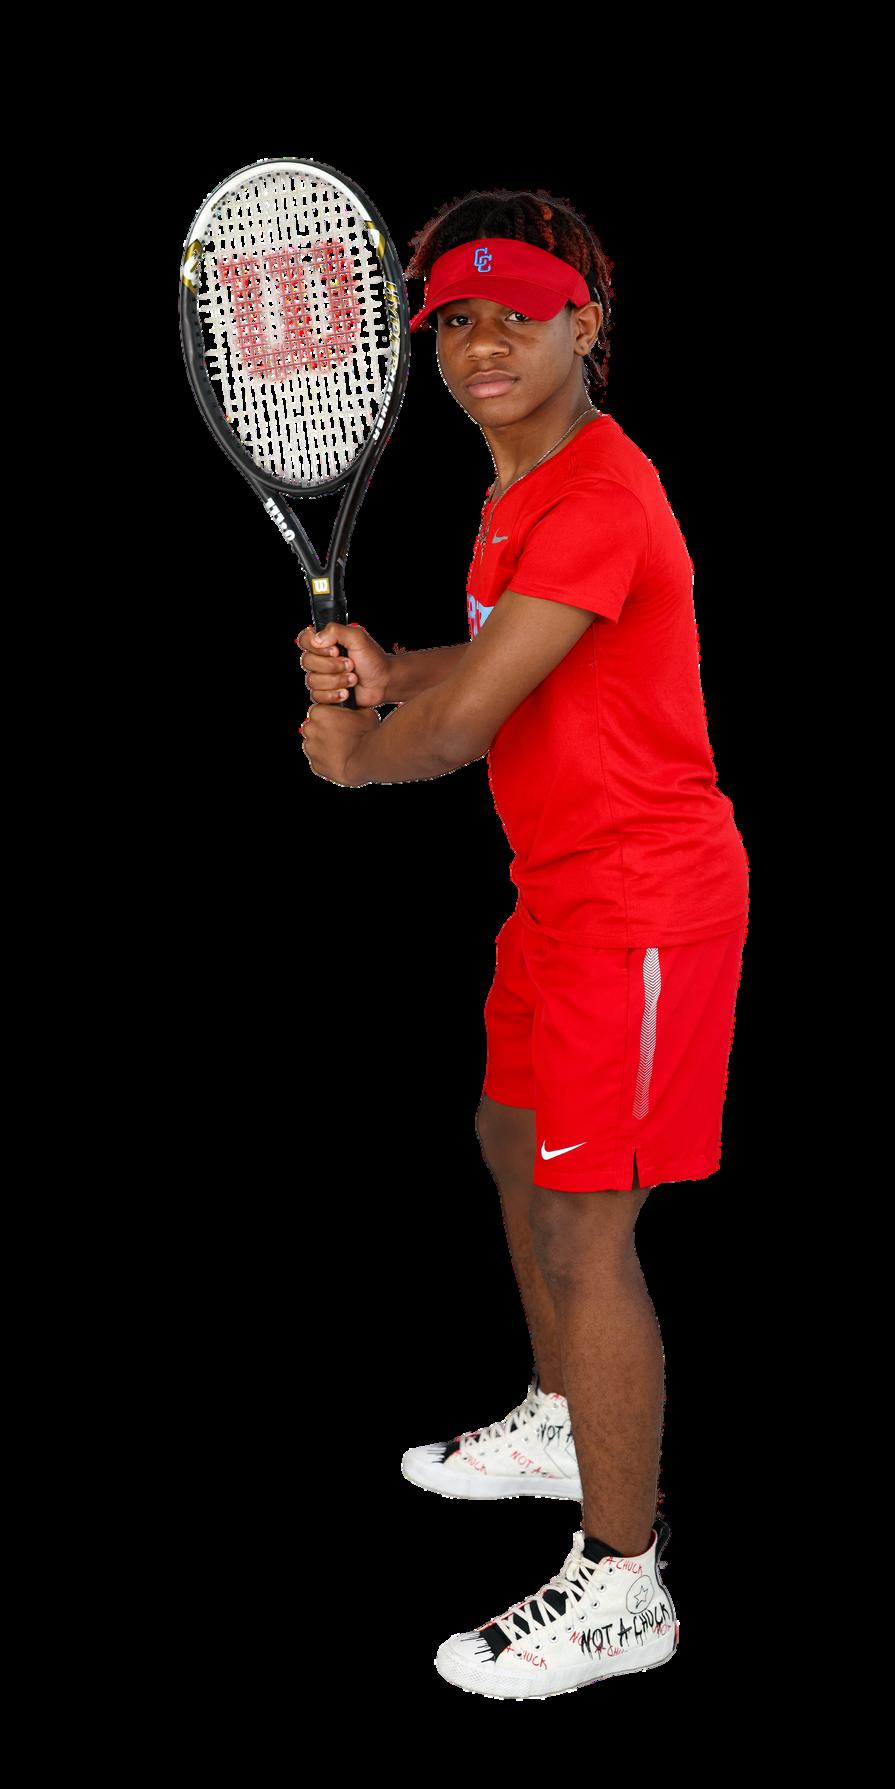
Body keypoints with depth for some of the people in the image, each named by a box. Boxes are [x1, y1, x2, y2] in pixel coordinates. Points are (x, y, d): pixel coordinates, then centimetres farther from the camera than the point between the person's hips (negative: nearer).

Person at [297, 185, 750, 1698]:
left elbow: (455, 731, -26)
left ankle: (621, 1586, 7)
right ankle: (563, 1422, 47)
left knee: (585, 1229, -6)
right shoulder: (521, 484, 9)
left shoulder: (598, 499, -25)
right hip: (563, 887, 11)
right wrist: (384, 672, -1)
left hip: (643, 904, -11)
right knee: (516, 1139, 25)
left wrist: (351, 754, -5)